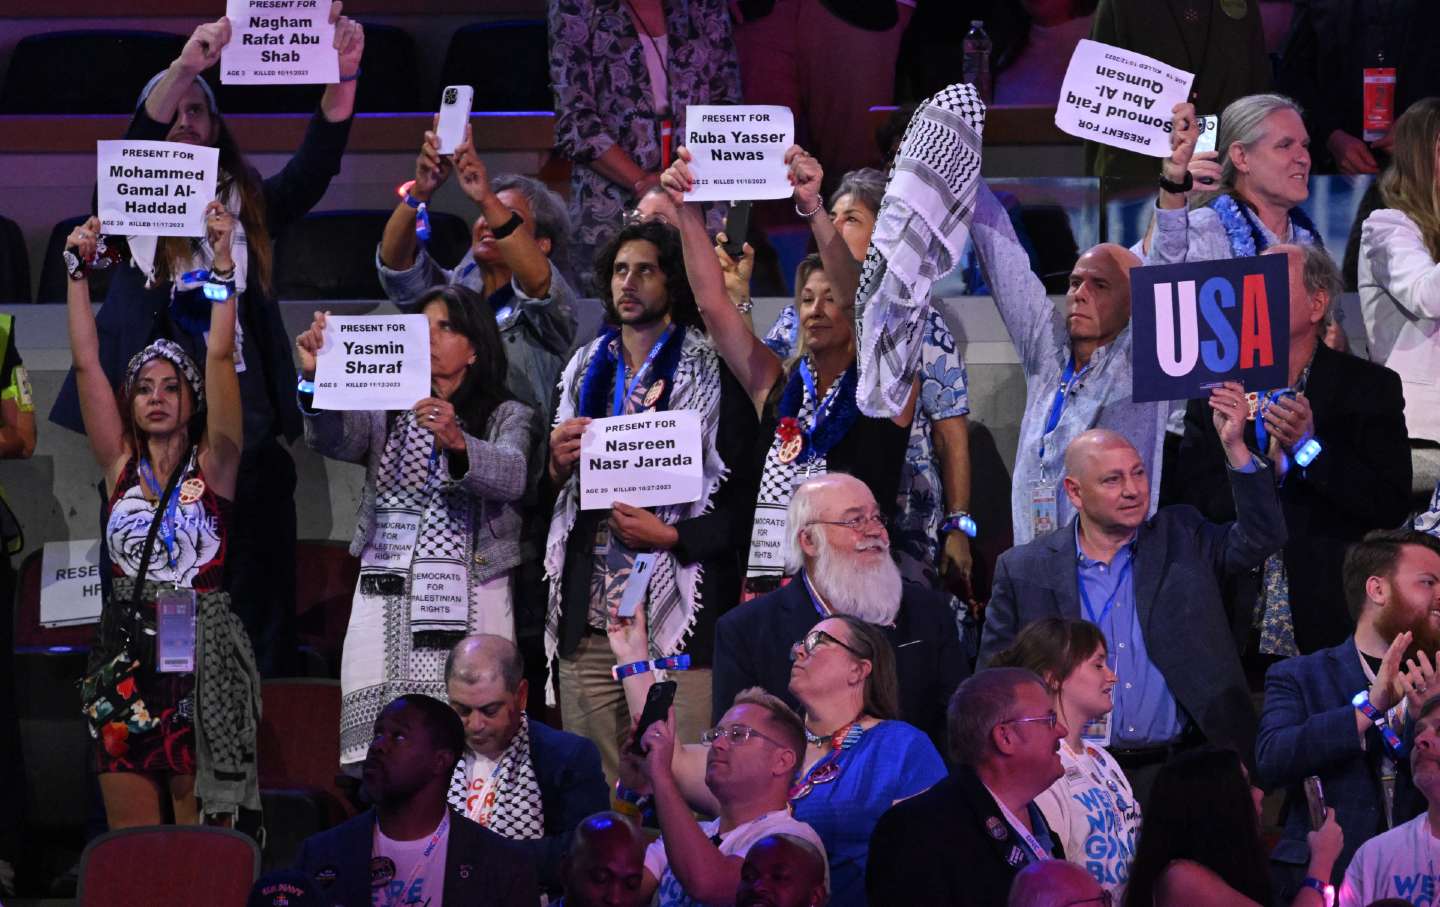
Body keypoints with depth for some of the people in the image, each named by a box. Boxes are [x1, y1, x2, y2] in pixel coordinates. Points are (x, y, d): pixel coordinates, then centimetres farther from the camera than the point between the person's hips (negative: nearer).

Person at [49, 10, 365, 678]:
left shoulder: (251, 206, 15)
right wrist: (186, 66, -28)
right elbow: (138, 141, -9)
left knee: (260, 610, -2)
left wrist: (342, 76, -17)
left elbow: (316, 164, 1)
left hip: (246, 429, 1)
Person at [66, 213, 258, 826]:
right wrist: (78, 268, -1)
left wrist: (223, 259, -13)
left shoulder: (212, 465, 3)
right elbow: (86, 362, 5)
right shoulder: (121, 466, 9)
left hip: (202, 657, -2)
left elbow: (220, 358, -6)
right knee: (130, 850, 1)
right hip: (125, 658, 3)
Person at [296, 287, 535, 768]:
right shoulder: (388, 412, 18)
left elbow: (510, 475, -10)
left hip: (469, 601, -2)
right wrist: (315, 379, -22)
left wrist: (457, 443, -30)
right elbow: (334, 439, -2)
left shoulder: (506, 417, 11)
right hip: (386, 599, 2)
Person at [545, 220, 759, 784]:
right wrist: (557, 465, 1)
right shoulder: (586, 371, 17)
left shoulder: (713, 373, 1)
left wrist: (671, 536, -13)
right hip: (589, 617, 5)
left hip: (679, 615, -5)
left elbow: (745, 498, -2)